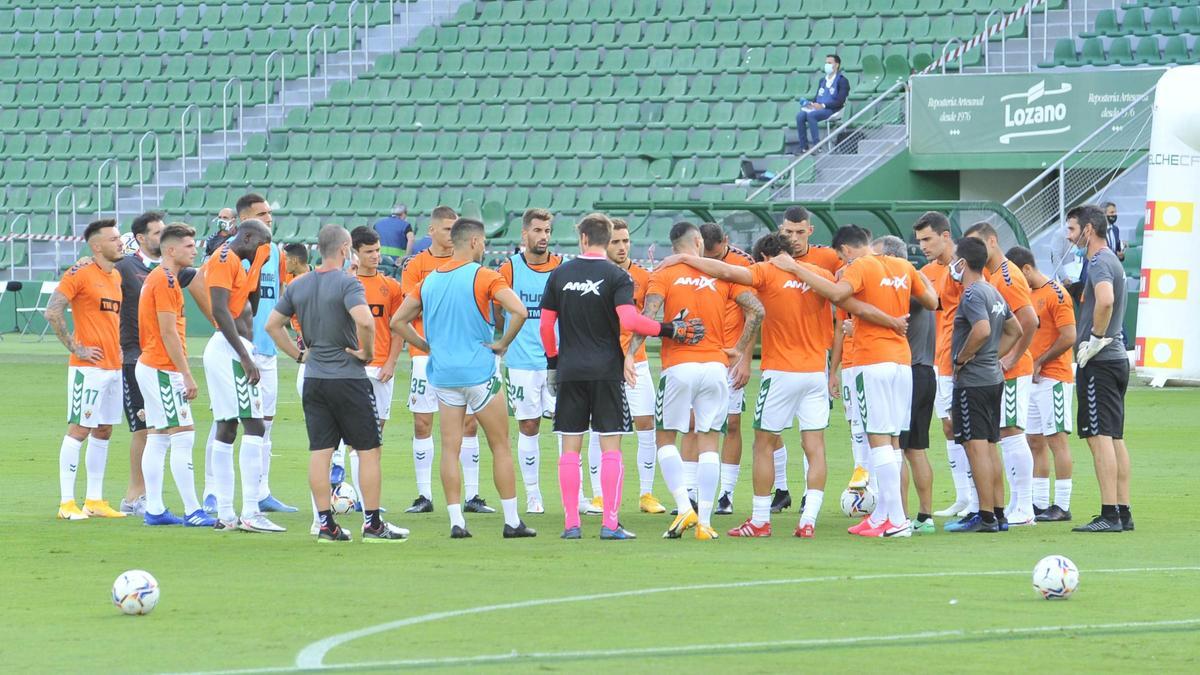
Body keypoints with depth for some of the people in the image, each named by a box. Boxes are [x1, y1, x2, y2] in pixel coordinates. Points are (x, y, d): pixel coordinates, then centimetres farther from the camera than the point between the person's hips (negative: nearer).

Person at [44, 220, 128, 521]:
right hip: (88, 368, -8)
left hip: (113, 366, 8)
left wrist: (118, 346, 15)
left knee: (103, 431, 10)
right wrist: (76, 348, -15)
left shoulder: (116, 276, 14)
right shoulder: (80, 274, -11)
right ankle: (66, 503, -6)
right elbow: (52, 312, -16)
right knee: (79, 430, -7)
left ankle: (95, 501, 16)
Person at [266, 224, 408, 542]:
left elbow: (272, 325, 12)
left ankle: (326, 523, 5)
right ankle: (373, 524, 3)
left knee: (319, 452, 6)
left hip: (313, 380, 6)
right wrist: (367, 353, -12)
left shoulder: (298, 285, 7)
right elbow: (365, 321, -29)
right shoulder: (347, 283, -13)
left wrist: (299, 354, 15)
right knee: (369, 450, 3)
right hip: (348, 378, -6)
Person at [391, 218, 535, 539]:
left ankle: (456, 521, 0)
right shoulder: (484, 276, -8)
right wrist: (503, 344, -7)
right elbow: (518, 311, -21)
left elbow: (398, 321, 12)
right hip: (480, 372, -4)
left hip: (443, 374, 4)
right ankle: (512, 521, 5)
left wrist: (428, 346, 13)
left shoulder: (430, 280, 8)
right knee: (500, 446, 5)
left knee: (450, 449, 5)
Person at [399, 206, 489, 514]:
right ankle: (424, 496, 3)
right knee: (422, 422, -2)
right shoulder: (415, 265, 4)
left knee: (469, 422, 0)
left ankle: (472, 495, 4)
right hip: (426, 351, -2)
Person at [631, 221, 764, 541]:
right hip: (715, 366, 2)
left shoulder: (663, 275, 1)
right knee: (708, 443, 6)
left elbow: (648, 316, -13)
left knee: (665, 438, 11)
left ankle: (684, 507, -8)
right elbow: (756, 310, 1)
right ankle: (705, 523, 0)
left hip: (678, 367, -2)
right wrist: (740, 349, 10)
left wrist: (630, 354, -16)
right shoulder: (722, 274, 7)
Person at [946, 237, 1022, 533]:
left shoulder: (972, 294, -15)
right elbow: (1014, 329, 23)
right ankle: (997, 513, 15)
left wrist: (962, 357, -16)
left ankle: (985, 517, -11)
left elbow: (982, 330, -30)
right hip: (994, 377, 10)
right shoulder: (994, 293, 14)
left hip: (972, 380, -10)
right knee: (989, 448, 13)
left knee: (976, 446, -9)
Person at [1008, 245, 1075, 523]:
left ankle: (1062, 506, -7)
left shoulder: (1056, 294, -11)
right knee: (1034, 440, 9)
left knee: (1056, 438, -7)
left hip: (1052, 378, -9)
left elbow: (1068, 337, -17)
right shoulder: (1027, 294, 15)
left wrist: (1039, 363, -13)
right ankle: (1039, 504, 13)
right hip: (1030, 379, 9)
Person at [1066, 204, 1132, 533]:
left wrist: (1094, 340, -21)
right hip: (1116, 358, 10)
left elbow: (1105, 301, -31)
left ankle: (1109, 515, -14)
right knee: (1115, 437, 11)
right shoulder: (1112, 261, 19)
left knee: (1100, 436, -11)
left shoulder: (1100, 262, -13)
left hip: (1098, 361, -10)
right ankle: (1123, 513, 12)